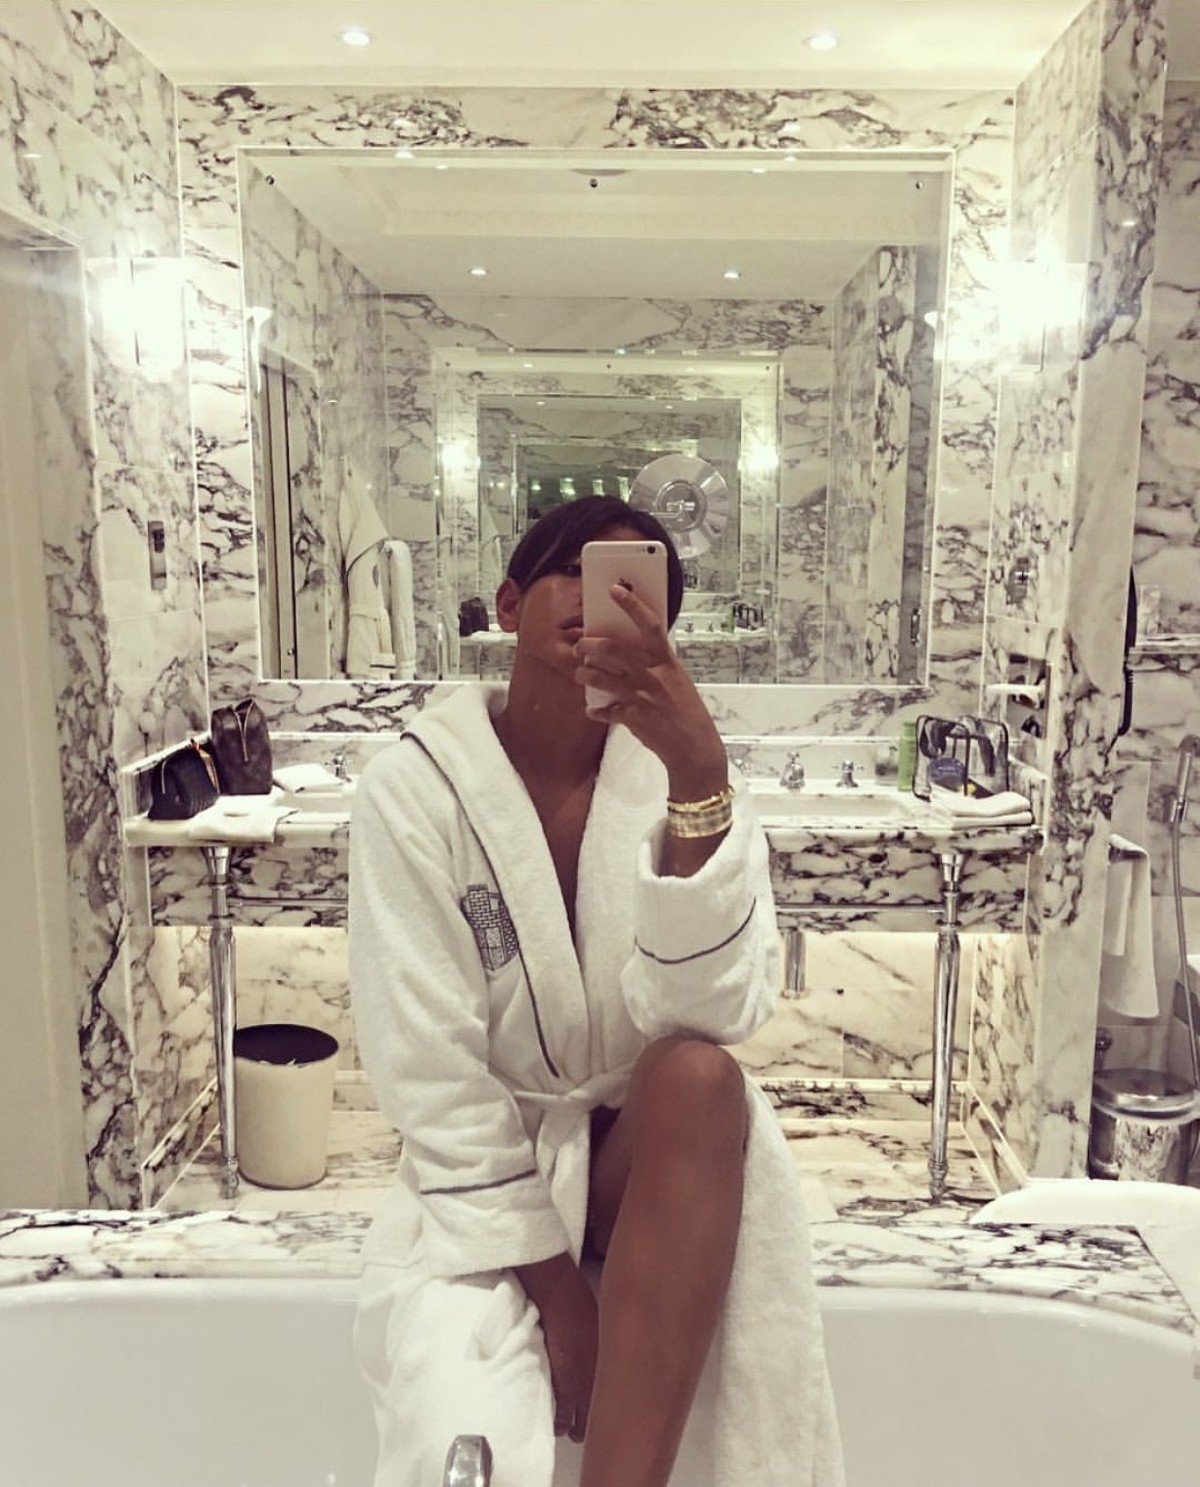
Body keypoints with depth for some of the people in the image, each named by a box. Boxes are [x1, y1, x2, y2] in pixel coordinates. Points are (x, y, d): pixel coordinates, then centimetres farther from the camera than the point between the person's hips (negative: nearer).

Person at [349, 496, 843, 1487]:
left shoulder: (678, 764, -5)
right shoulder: (414, 790, -10)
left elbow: (716, 1012, -21)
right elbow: (433, 1078, -13)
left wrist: (698, 774, -33)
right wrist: (556, 1292, -18)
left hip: (657, 1161, 2)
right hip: (483, 1179, -2)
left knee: (700, 1076, -32)